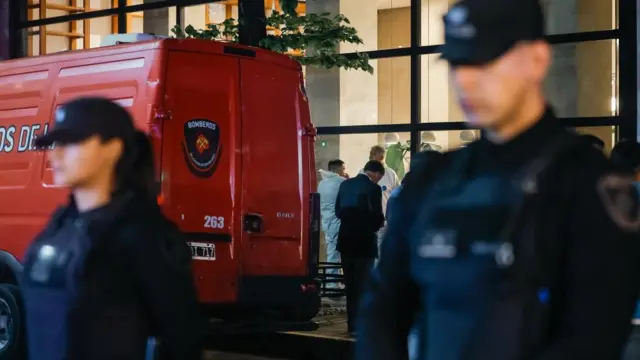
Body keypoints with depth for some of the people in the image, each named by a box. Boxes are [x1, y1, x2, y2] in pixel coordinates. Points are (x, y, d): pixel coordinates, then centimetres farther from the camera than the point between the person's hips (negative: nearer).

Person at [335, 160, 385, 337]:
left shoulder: (346, 184, 6)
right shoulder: (373, 188, -13)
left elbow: (338, 211, 10)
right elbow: (377, 217, -15)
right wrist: (378, 225, 6)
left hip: (346, 240, 6)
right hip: (365, 241, -6)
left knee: (350, 283, 13)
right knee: (362, 284, 0)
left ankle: (353, 323, 20)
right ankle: (357, 326, -1)